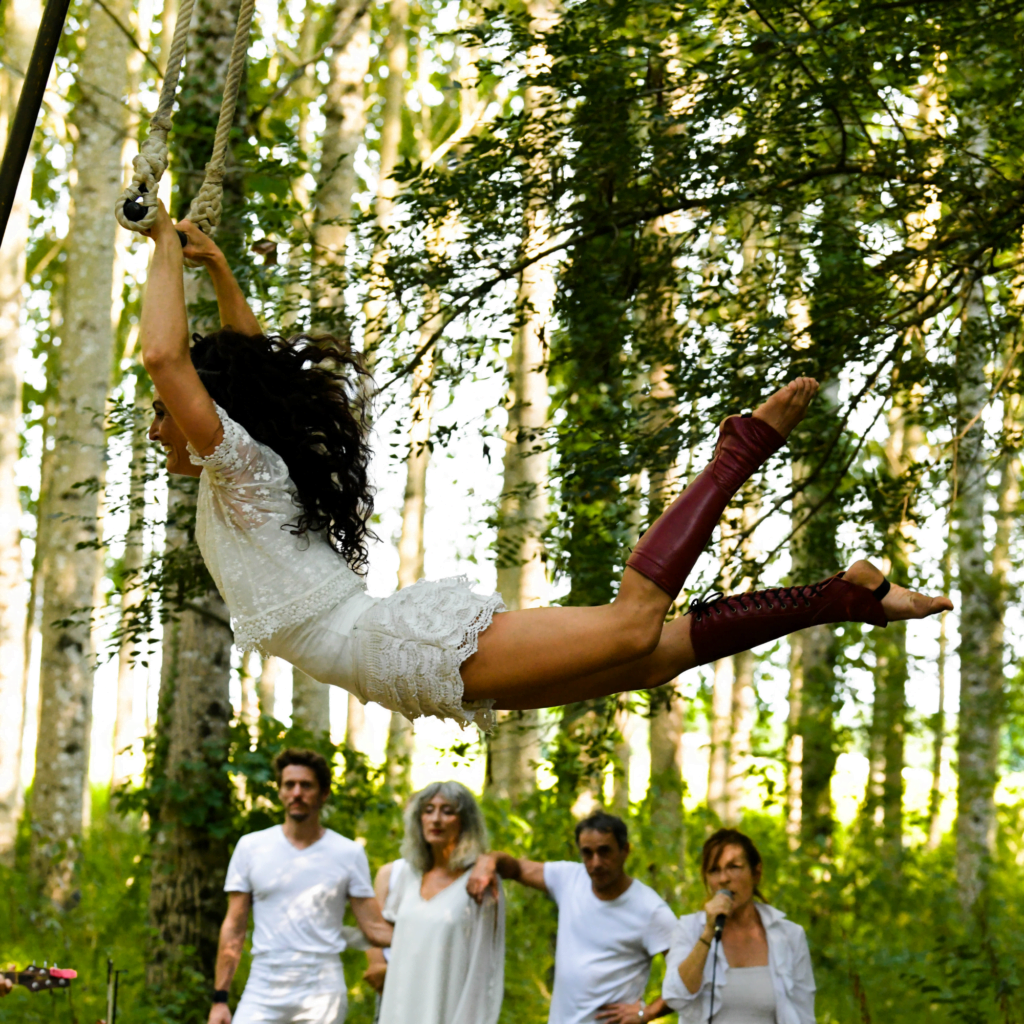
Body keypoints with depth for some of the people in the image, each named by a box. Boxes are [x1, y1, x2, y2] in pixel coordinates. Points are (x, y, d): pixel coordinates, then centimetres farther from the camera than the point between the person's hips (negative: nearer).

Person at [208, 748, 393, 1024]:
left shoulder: (348, 854, 4)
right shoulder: (250, 847, 6)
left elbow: (374, 928, 2)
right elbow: (234, 929, 7)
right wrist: (219, 998, 2)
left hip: (322, 992, -1)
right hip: (263, 991, 1)